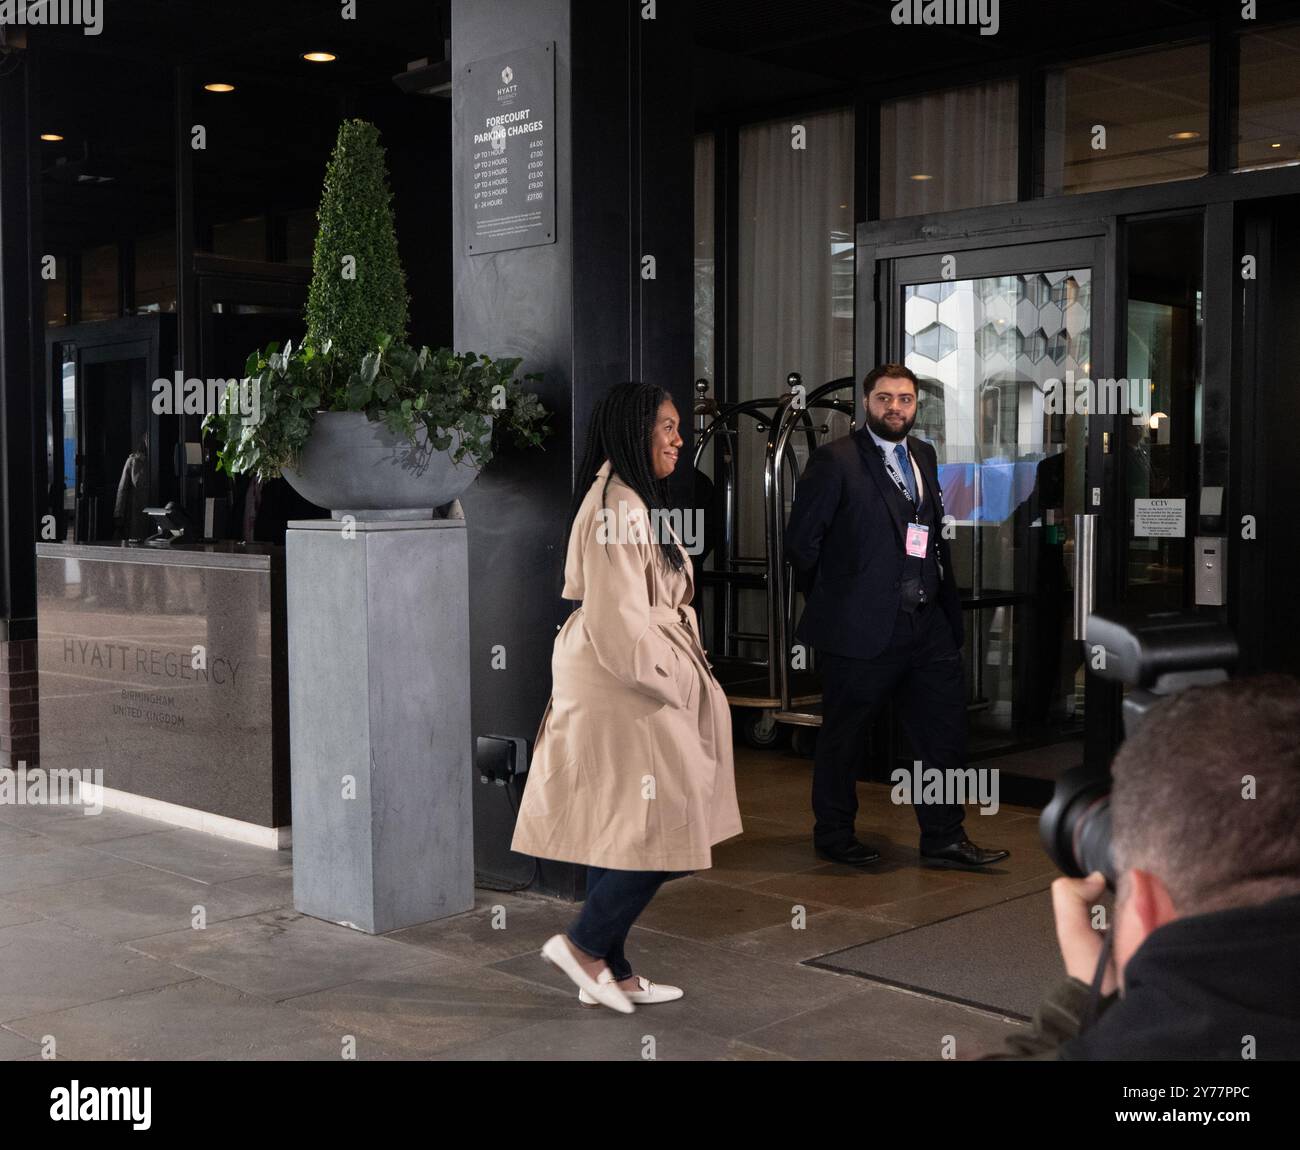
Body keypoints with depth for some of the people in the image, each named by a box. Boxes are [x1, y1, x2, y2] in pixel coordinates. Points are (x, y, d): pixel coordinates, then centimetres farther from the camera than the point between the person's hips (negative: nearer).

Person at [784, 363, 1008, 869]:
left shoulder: (923, 456, 13)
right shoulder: (835, 460, -8)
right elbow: (801, 539, -7)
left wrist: (943, 594, 10)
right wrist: (832, 598, 0)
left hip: (926, 625, 6)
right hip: (860, 629, -6)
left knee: (945, 733, 7)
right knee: (843, 738, 8)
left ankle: (944, 838, 17)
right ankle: (833, 834, 23)